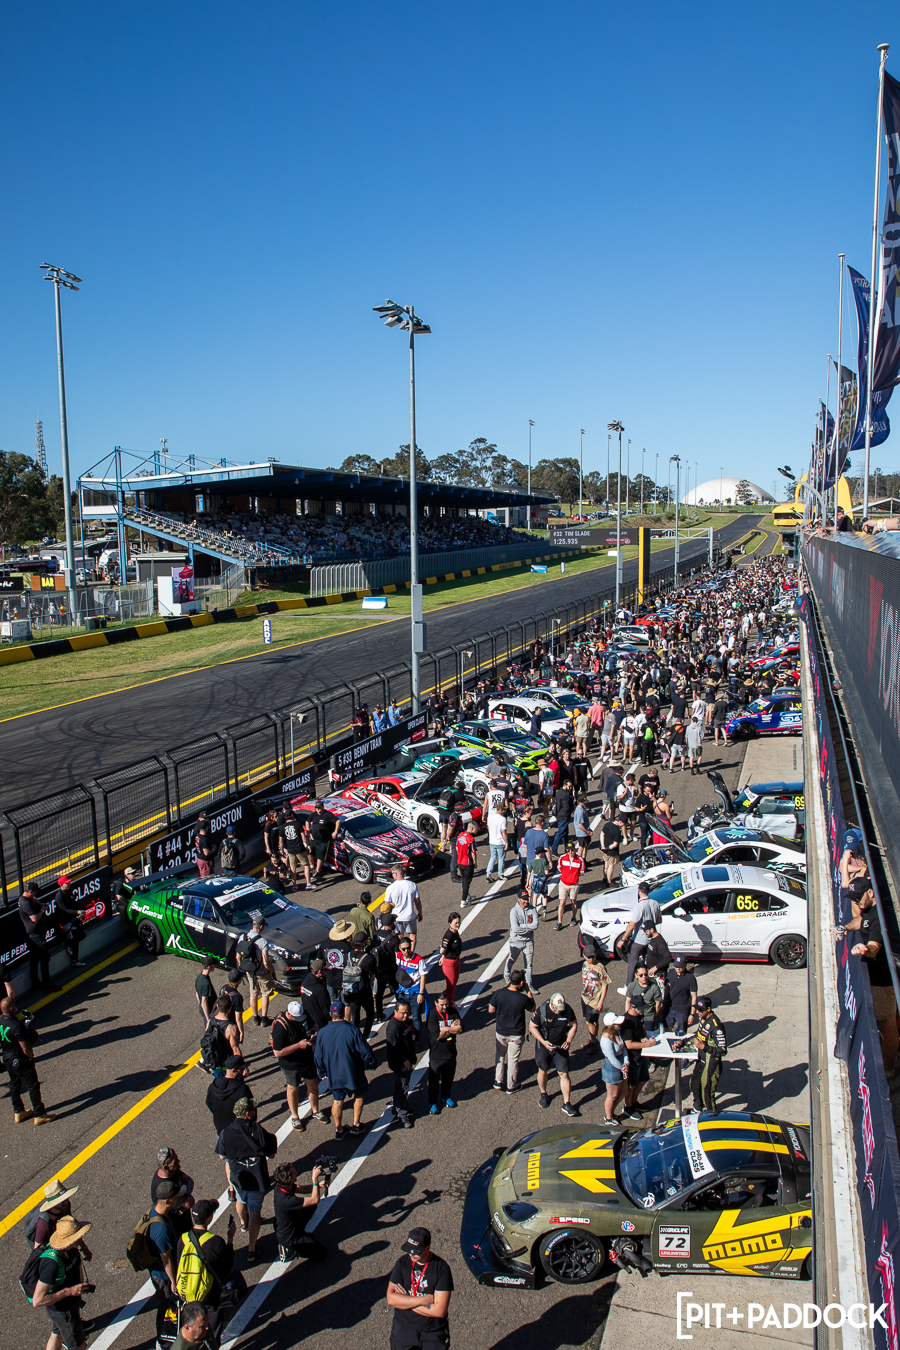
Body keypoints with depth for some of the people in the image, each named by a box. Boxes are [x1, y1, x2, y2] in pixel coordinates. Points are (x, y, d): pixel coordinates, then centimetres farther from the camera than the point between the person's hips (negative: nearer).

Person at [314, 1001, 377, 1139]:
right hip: (353, 1072, -2)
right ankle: (356, 1125, 27)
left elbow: (318, 1057, 0)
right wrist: (371, 1063, 5)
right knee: (359, 1096, 22)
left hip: (333, 1075, 2)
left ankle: (339, 1129, 30)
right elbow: (365, 1052, -15)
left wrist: (323, 1073, 16)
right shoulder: (352, 1030, -21)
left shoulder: (322, 1033, -11)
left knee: (337, 1101, 20)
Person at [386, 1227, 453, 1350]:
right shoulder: (403, 1262, -11)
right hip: (403, 1331, 2)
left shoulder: (441, 1268, -20)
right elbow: (391, 1298, -16)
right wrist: (424, 1300, -23)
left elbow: (440, 1310, -23)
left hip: (434, 1335, -2)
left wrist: (405, 1301, -18)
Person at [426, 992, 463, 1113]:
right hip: (436, 1054, -4)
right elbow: (437, 1035, -26)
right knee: (434, 1080, 11)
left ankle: (446, 1096, 45)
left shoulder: (453, 1012, -7)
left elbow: (460, 1029, -13)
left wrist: (445, 1029, -23)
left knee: (448, 1077, 21)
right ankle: (432, 1102, 30)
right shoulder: (432, 1015, -20)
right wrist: (452, 1028, -18)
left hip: (451, 1052, 4)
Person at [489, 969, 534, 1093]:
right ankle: (511, 1087, 28)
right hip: (516, 1034, -2)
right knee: (513, 1059, 15)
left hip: (500, 1032, 2)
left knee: (500, 1055, 24)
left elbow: (491, 1010, -6)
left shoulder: (499, 993, -18)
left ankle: (497, 1083, 29)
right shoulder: (523, 997, -23)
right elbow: (532, 1009, -3)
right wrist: (528, 991, -2)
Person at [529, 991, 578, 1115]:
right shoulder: (541, 1011, -24)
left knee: (564, 1074, -2)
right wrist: (544, 1042, -23)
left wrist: (568, 1041, -12)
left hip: (560, 1046, 1)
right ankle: (543, 1094, 42)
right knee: (543, 1071, 15)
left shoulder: (567, 1010, -17)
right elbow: (532, 1027, -13)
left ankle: (566, 1104, 9)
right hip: (543, 1046, -1)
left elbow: (574, 1024, -1)